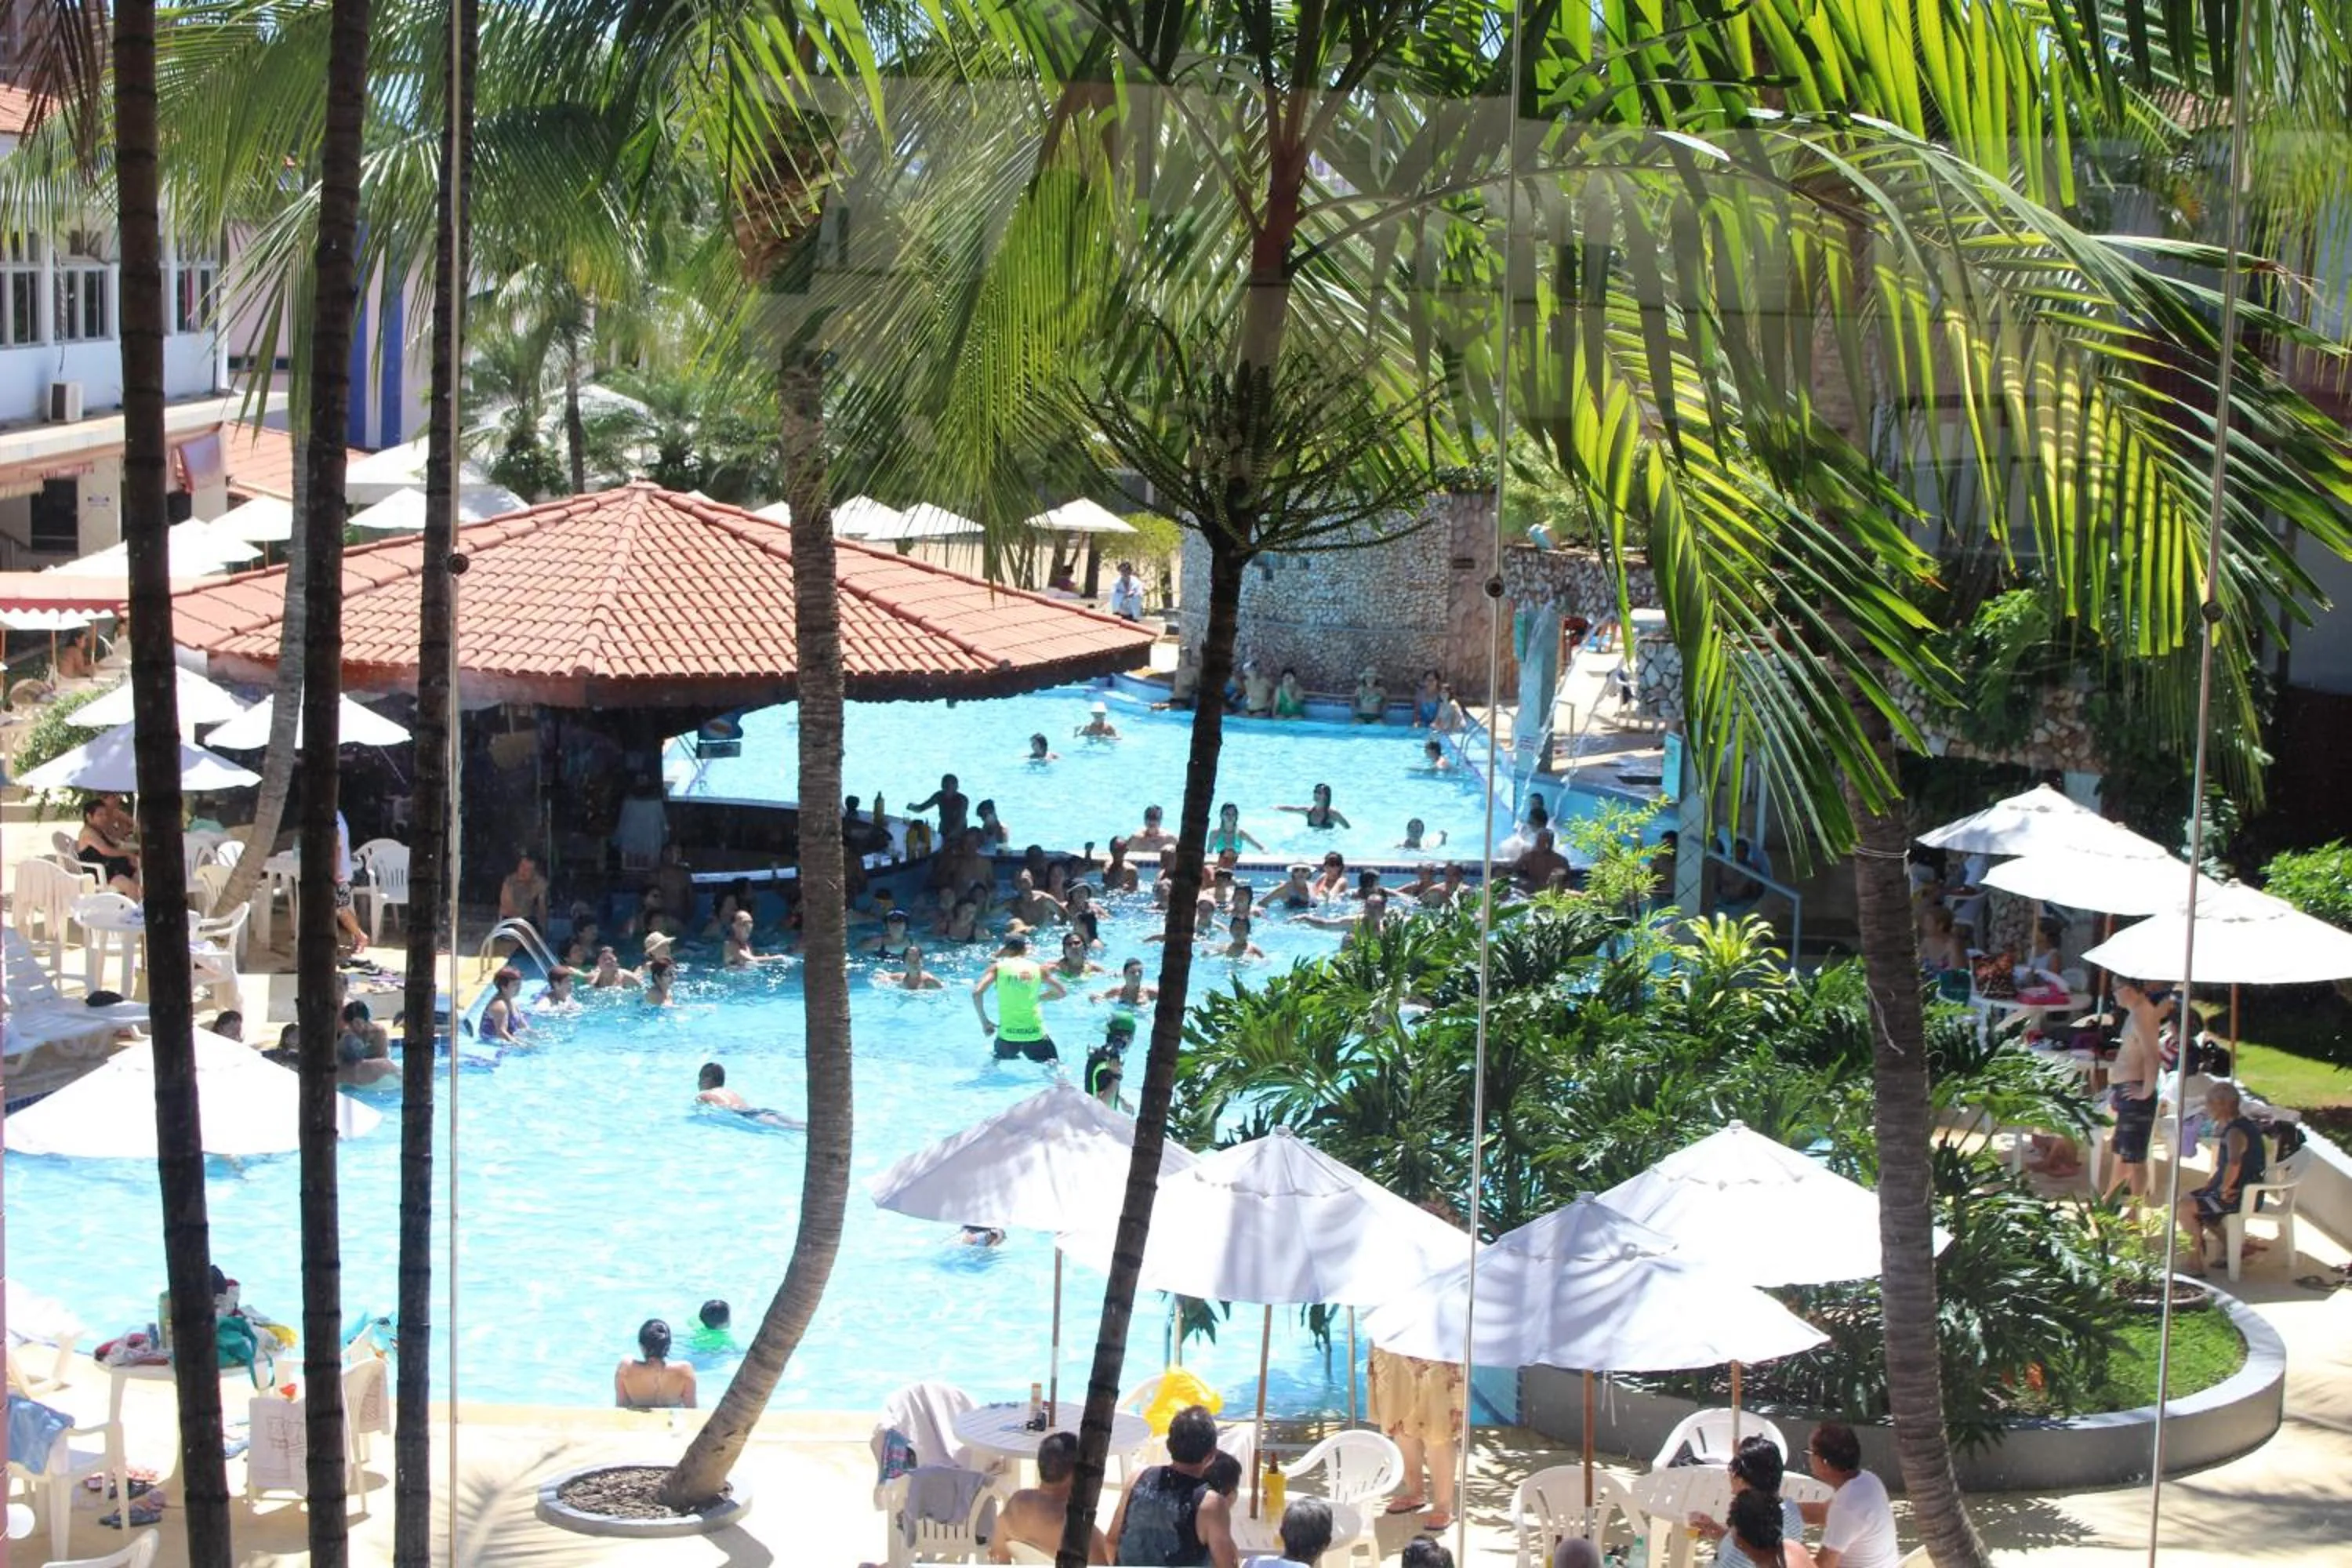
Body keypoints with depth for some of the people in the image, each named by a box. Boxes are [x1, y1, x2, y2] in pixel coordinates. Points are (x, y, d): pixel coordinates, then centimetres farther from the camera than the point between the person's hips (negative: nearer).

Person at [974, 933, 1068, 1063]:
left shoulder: (997, 967, 1)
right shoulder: (1038, 968, 6)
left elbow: (977, 993, -11)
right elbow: (1061, 992, 16)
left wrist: (984, 1022, 0)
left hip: (1008, 1034, 0)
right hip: (1035, 1033, 0)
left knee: (995, 1062, 29)